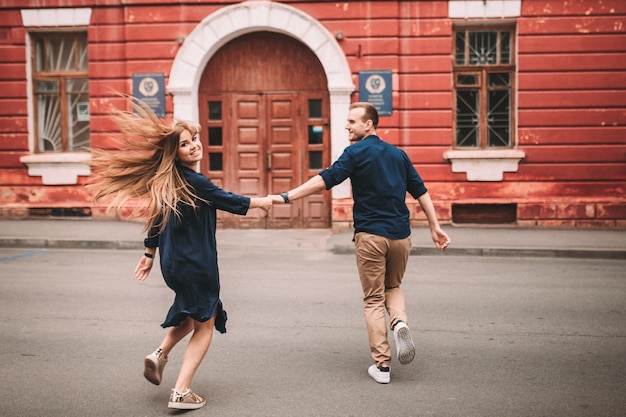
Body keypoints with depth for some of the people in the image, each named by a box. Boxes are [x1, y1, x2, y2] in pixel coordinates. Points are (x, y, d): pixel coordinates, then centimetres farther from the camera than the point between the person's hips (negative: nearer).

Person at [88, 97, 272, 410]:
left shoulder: (166, 182, 4)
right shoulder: (195, 182, -19)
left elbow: (157, 218, 12)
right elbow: (231, 201, -9)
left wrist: (149, 254, 21)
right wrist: (263, 202, 7)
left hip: (173, 263, 8)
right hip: (197, 265, -8)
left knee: (193, 311, 31)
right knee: (204, 325, 8)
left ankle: (160, 355, 15)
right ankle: (181, 393, 6)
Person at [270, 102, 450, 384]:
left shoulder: (357, 152, -5)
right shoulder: (398, 154, 12)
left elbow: (325, 180, -16)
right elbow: (420, 192, 12)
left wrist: (286, 197, -16)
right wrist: (435, 227, 16)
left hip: (370, 235, -4)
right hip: (401, 234, 5)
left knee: (373, 300, 6)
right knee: (393, 287, 25)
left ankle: (382, 365, 5)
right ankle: (400, 321, -6)